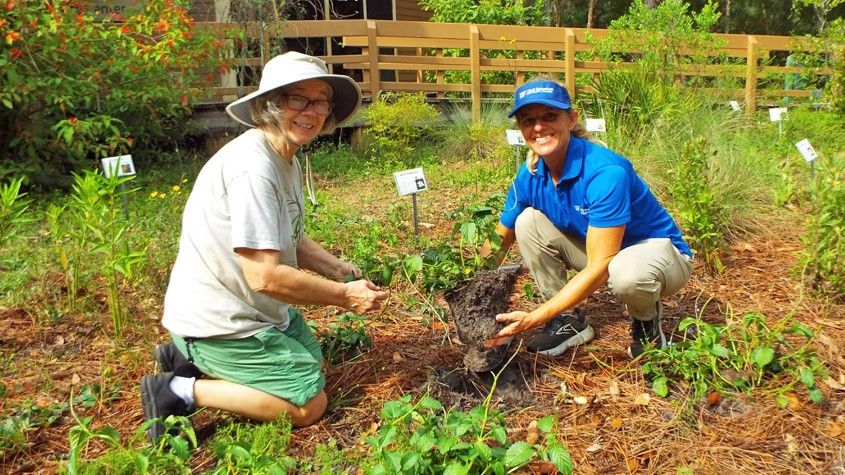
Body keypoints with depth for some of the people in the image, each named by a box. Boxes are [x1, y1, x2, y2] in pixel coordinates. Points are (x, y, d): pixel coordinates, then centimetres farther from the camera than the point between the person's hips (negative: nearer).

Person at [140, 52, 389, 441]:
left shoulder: (285, 160, 4)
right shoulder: (253, 167, -28)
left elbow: (288, 238, 14)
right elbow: (266, 276, -31)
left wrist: (339, 270, -2)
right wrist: (344, 296, -20)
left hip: (250, 304, 10)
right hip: (218, 319, -10)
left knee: (312, 362, 26)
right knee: (309, 404, -7)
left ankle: (195, 358, 22)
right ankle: (183, 391, -1)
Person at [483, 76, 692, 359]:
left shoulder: (605, 173, -33)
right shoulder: (530, 175, -12)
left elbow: (599, 268, -34)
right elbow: (498, 243, -3)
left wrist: (534, 319, -38)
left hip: (660, 251, -6)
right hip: (598, 249, 6)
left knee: (627, 273, -41)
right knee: (528, 221, -14)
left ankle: (647, 320, -2)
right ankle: (569, 321, -1)